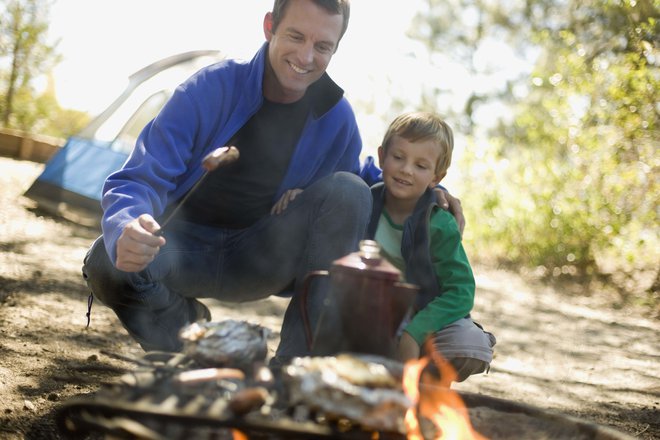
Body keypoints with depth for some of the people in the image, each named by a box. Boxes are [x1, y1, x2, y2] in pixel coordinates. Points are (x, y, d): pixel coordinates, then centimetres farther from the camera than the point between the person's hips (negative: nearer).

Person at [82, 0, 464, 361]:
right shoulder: (212, 89, -18)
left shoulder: (337, 117, -7)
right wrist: (126, 232, -46)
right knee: (108, 263, -36)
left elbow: (354, 205, 11)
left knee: (348, 191, -22)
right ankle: (182, 326, 0)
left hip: (260, 264, 3)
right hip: (187, 253, -2)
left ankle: (297, 361, -18)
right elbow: (140, 180, -22)